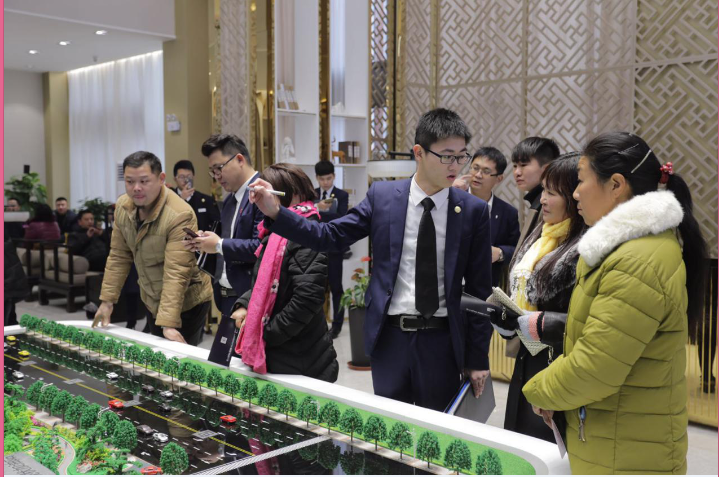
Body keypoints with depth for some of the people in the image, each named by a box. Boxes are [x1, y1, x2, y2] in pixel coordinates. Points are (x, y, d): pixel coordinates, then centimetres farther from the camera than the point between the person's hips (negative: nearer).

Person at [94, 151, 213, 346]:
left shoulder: (179, 215, -28)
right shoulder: (123, 206, -6)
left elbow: (176, 273, -31)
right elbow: (118, 257, 3)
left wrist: (169, 323, -34)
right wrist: (107, 300, 2)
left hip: (186, 303, -7)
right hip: (153, 301, 7)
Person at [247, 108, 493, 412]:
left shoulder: (473, 210, -3)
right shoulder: (382, 195, 0)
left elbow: (479, 289, 0)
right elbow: (331, 236, 1)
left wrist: (478, 357, 1)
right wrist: (276, 213, -11)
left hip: (442, 341, -1)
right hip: (390, 335, 1)